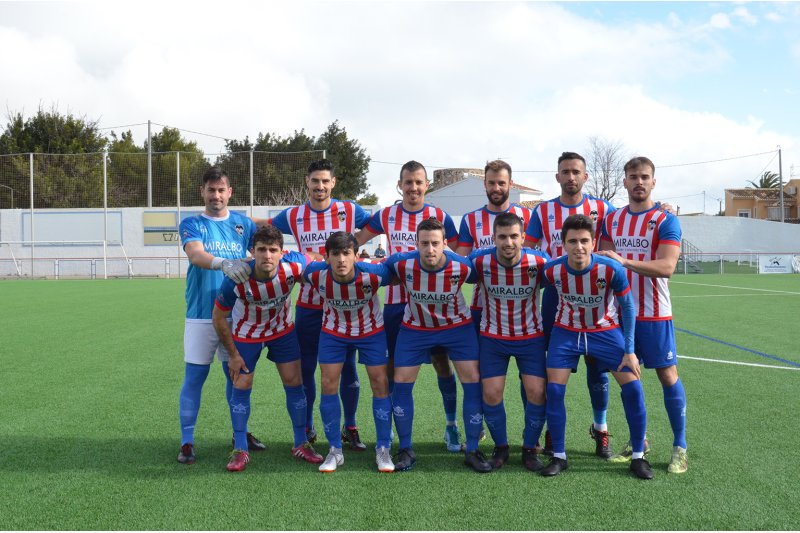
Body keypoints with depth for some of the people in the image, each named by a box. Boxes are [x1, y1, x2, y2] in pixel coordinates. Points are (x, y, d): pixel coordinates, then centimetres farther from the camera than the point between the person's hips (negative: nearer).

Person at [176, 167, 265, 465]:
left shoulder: (243, 224, 9)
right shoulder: (192, 224, 0)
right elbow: (195, 254, -20)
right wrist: (223, 263, -40)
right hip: (201, 315, -3)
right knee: (194, 376, -2)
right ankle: (187, 442, 6)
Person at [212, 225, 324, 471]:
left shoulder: (293, 266, -31)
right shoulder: (236, 279, -34)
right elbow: (219, 317, -18)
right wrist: (233, 354, -11)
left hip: (283, 331, 2)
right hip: (246, 335, -2)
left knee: (294, 383, 2)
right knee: (241, 387, 1)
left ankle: (301, 444, 18)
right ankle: (240, 450, 13)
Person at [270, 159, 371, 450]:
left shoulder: (350, 210, -1)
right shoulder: (293, 216, 3)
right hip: (308, 305, 1)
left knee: (348, 368, 5)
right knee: (305, 369, 7)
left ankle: (350, 427, 19)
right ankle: (307, 429, 22)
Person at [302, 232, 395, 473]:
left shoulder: (373, 274, -34)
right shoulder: (316, 274, -29)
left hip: (371, 331, -1)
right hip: (333, 332, 1)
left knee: (380, 384, -4)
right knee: (328, 385, -4)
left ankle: (383, 450, 10)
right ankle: (335, 451, 11)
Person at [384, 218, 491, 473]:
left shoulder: (462, 266, -27)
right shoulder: (403, 263, -26)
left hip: (457, 326, -1)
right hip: (415, 328, 1)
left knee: (473, 382, -9)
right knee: (401, 383, -3)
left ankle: (472, 451, 5)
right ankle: (406, 450, 14)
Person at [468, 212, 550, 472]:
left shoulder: (539, 262, -20)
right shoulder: (479, 260, -20)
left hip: (531, 336, 0)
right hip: (493, 337, 0)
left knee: (537, 392, -7)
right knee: (491, 393, -3)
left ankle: (530, 449, 15)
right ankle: (501, 447, 20)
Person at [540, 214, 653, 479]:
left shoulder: (612, 270, -26)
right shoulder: (552, 270, -21)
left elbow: (627, 307, -11)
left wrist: (629, 350, -10)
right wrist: (545, 334, 7)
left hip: (605, 331, -1)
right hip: (566, 331, 1)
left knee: (632, 387, -8)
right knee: (554, 390, -6)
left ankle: (638, 456, 9)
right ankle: (558, 456, 9)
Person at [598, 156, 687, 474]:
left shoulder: (665, 221, -7)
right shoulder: (612, 220, 9)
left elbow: (666, 268, -19)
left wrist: (625, 261, -30)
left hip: (654, 315, -4)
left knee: (668, 376, -1)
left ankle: (680, 448, 10)